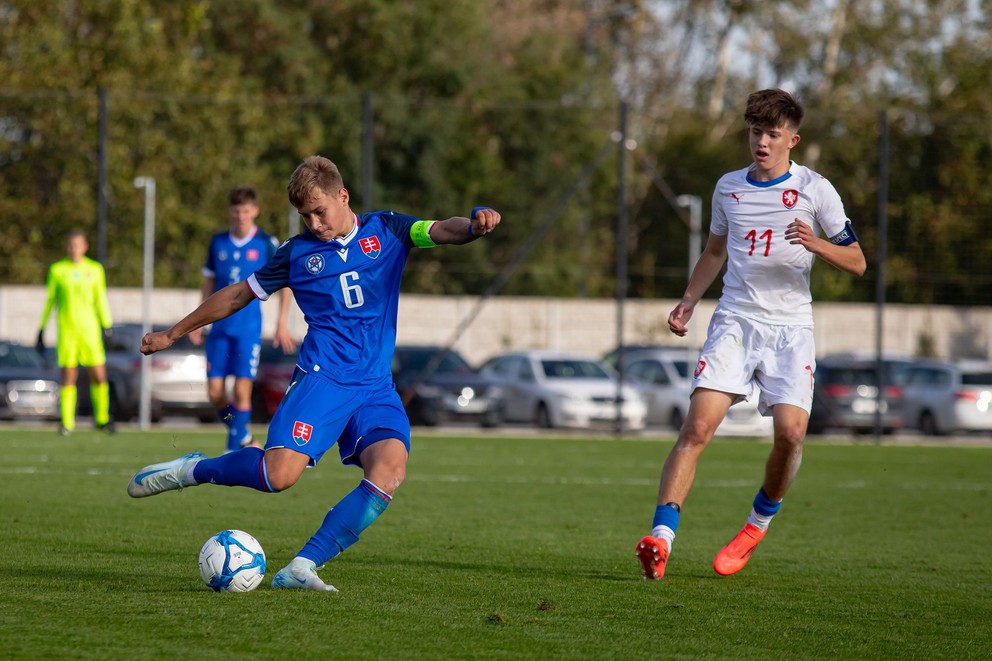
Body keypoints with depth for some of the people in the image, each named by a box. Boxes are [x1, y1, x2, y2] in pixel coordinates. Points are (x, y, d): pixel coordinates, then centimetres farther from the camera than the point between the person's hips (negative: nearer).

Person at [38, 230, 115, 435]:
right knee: (68, 376, -6)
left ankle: (102, 418, 12)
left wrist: (106, 326, 4)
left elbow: (101, 299, 11)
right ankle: (67, 422, 0)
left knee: (99, 376, -3)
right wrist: (42, 328, 11)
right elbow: (50, 300, 12)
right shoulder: (57, 270, 6)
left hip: (89, 328, 1)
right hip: (66, 329, -1)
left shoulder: (94, 269, 8)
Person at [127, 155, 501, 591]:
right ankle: (195, 470, 6)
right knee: (280, 474, -23)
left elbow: (443, 231, -6)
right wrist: (172, 334, 24)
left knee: (390, 468, -26)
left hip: (376, 388, 2)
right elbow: (238, 295, 19)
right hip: (322, 377, -2)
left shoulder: (386, 230, 10)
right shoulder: (299, 252, 10)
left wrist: (474, 224, -30)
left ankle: (302, 567, -23)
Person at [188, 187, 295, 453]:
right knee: (215, 393, 0)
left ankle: (233, 452, -2)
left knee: (242, 391, -10)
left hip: (249, 328, -4)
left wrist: (282, 324, -4)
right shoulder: (218, 242, 7)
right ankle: (244, 438, 21)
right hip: (220, 328, 4)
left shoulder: (266, 244, -3)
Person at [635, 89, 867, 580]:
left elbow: (857, 263, 3)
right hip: (734, 322, 2)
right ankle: (660, 538, -22)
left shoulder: (815, 190, 1)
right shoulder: (728, 188, 12)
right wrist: (688, 301, 13)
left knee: (790, 431, -18)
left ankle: (760, 520, 11)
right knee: (698, 425, -16)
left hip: (790, 328, -2)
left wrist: (815, 244, -16)